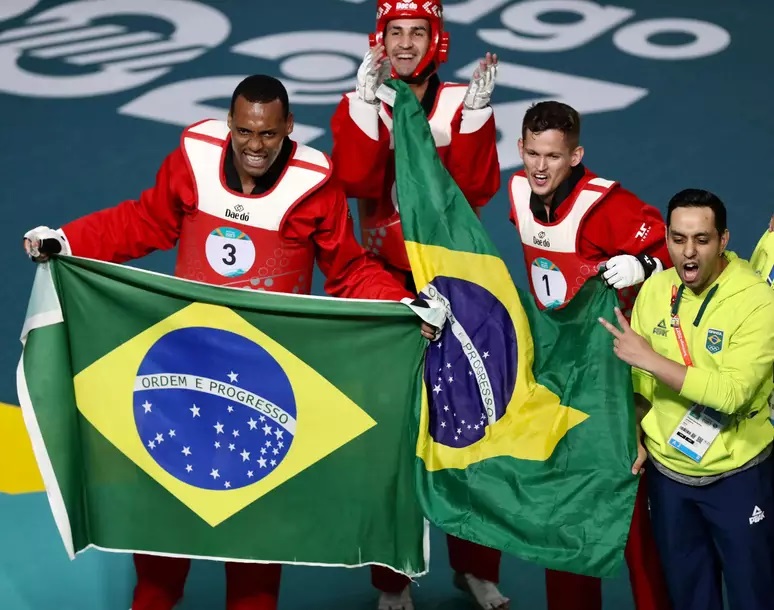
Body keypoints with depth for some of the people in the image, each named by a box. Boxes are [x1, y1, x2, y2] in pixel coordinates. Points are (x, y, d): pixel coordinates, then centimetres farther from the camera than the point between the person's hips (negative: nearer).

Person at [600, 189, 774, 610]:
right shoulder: (654, 289, -3)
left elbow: (731, 393, -29)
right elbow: (636, 376, 8)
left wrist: (650, 357, -25)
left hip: (738, 475, -4)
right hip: (667, 472, 4)